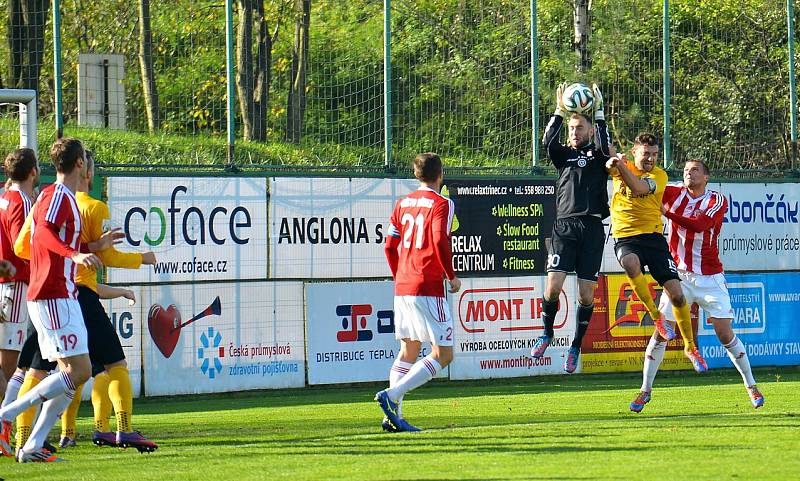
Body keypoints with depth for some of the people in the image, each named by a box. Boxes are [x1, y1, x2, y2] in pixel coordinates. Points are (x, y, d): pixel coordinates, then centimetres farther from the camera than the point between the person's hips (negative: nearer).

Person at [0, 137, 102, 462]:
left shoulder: (62, 196, 20)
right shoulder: (58, 195, -10)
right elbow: (43, 233, -28)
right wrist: (74, 254, -44)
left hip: (60, 296, 10)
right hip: (54, 297, -10)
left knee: (72, 374, 6)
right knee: (78, 371, -14)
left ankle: (32, 447, 1)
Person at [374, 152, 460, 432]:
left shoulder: (403, 204, 13)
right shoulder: (441, 204, -7)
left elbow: (390, 246, 15)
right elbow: (440, 241, -19)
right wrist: (452, 277, -7)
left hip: (402, 287, 8)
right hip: (428, 288, -8)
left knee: (408, 351, 16)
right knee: (443, 354, -4)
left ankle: (394, 415, 7)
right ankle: (392, 395, -18)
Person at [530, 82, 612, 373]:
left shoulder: (597, 156, 11)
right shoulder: (564, 156, 16)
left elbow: (606, 146, -12)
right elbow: (548, 142, -4)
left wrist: (598, 113, -8)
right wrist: (559, 112, -5)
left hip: (591, 227, -1)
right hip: (564, 226, 1)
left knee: (586, 293, -2)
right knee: (553, 284, -14)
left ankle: (576, 346, 13)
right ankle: (547, 333, 10)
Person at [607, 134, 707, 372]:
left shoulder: (659, 175, 0)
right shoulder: (621, 168, 6)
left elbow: (639, 188, -19)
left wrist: (622, 166, -27)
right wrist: (614, 161, -33)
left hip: (653, 236, 1)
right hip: (625, 237, -1)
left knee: (676, 294, -5)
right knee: (631, 263, -37)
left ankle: (690, 346, 13)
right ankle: (655, 316, -17)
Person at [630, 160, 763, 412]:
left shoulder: (717, 200, -6)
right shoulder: (674, 194, 3)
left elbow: (699, 224, -22)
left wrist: (667, 212, -25)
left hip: (710, 277, -2)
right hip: (679, 275, 2)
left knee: (725, 334, -4)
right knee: (661, 332, -5)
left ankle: (751, 386, 11)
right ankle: (645, 390, 5)